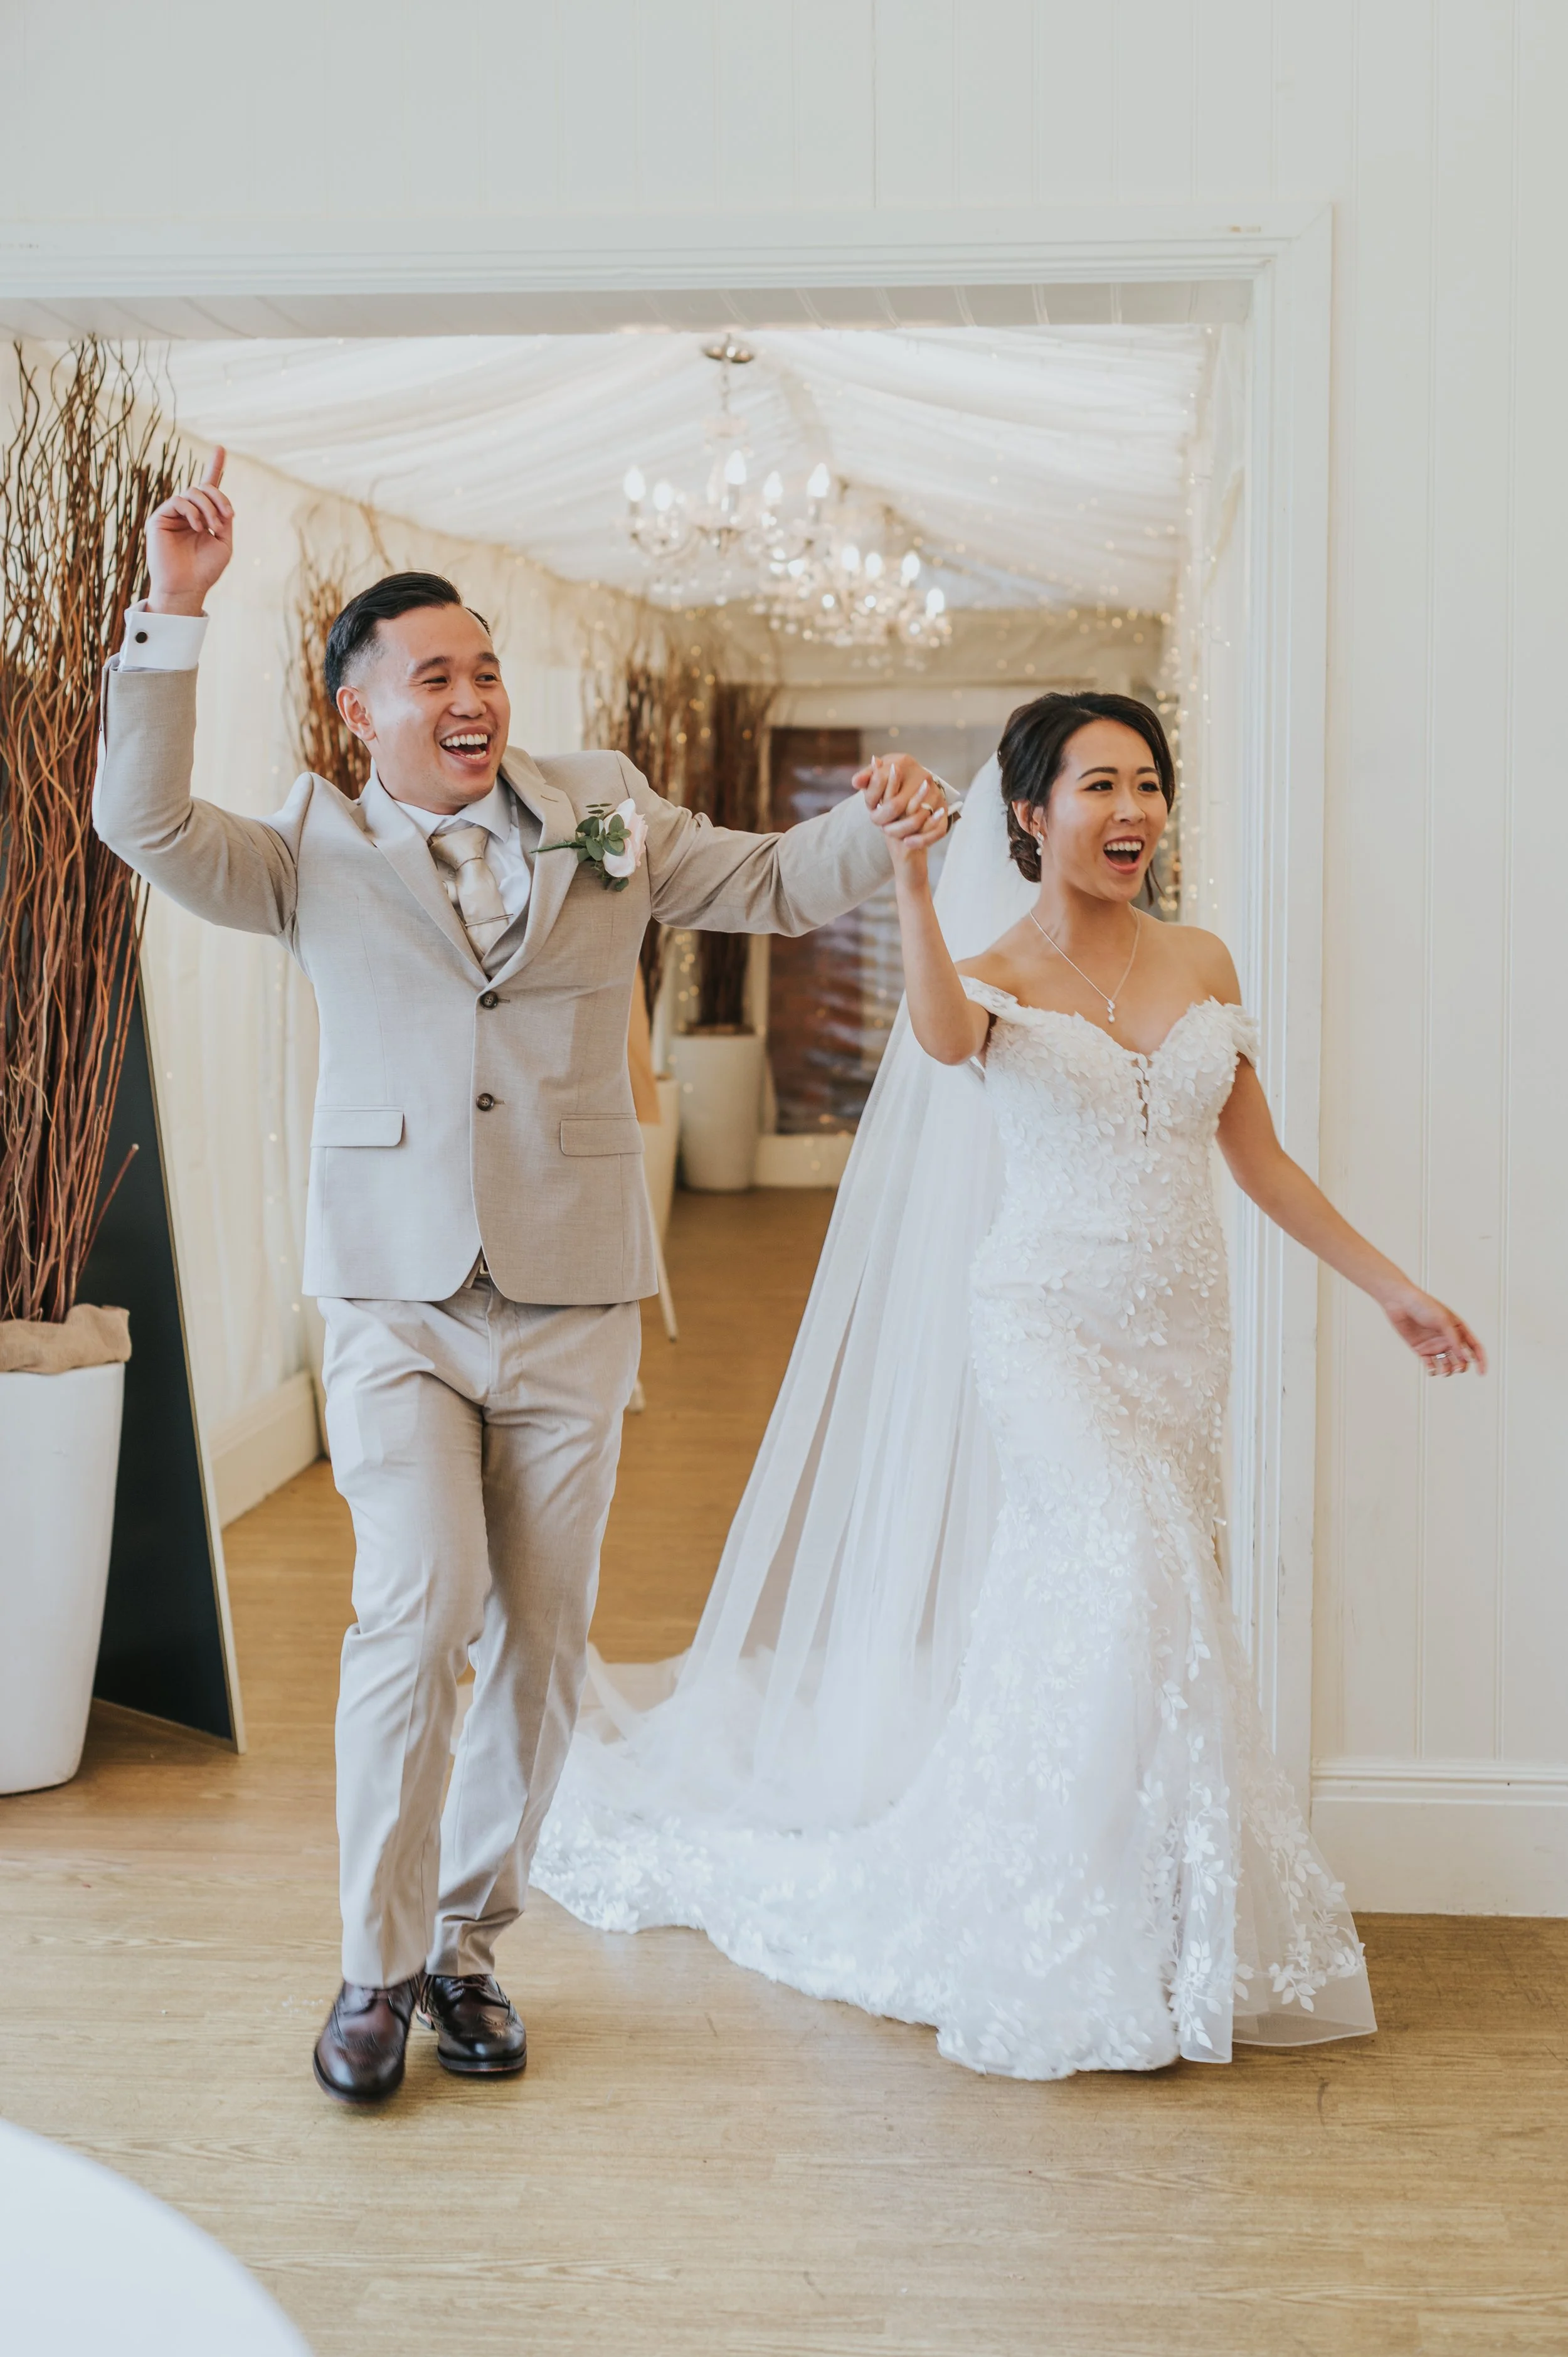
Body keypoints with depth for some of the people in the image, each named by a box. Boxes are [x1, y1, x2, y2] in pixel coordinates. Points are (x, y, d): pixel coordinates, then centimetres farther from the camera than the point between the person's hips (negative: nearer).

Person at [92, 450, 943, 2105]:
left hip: (572, 1300, 2)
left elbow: (774, 886, 14)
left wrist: (871, 828, -6)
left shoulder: (601, 811, 9)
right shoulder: (317, 852, 5)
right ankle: (378, 1969, 2)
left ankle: (466, 1941, 24)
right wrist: (172, 615, -16)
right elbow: (144, 822, -9)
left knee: (541, 1640, 7)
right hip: (398, 1299, -2)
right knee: (419, 1611, -14)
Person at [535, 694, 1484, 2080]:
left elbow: (1260, 1159, 14)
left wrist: (1391, 1287, 13)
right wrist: (913, 880, -47)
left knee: (1060, 1628, 11)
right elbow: (944, 1039, -31)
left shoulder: (1203, 966, 8)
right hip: (1051, 1329, -4)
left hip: (1180, 1340, 4)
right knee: (1130, 1586, -20)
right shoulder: (997, 977, -5)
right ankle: (1113, 1932, -7)